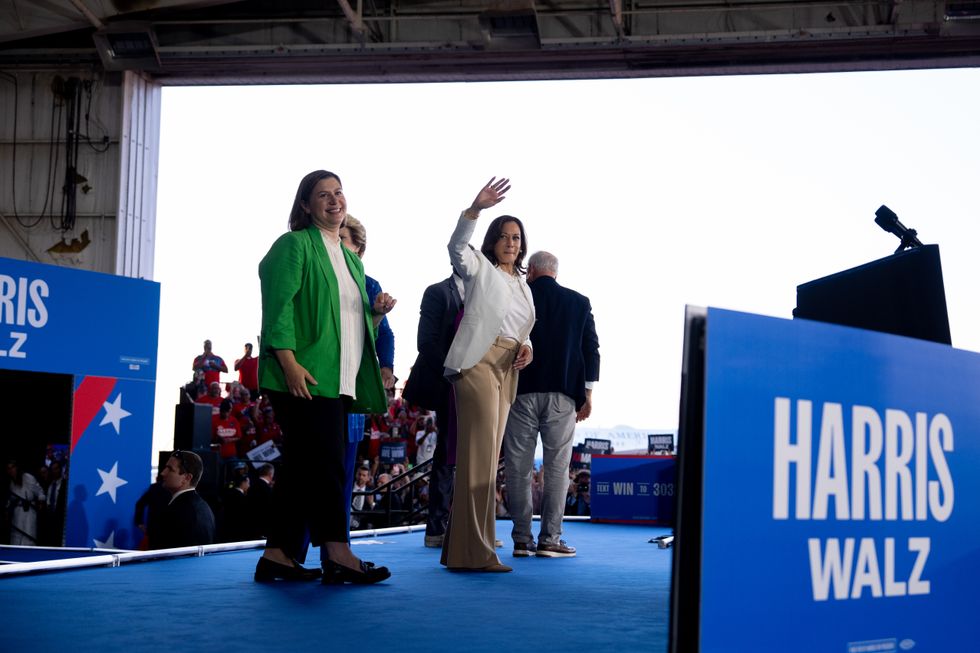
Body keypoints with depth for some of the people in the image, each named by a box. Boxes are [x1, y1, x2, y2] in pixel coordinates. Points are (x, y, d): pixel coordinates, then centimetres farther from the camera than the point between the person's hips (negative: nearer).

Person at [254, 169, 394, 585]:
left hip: (338, 381, 8)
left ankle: (277, 556, 10)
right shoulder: (295, 245, 0)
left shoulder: (352, 261, 23)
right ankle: (337, 555, -14)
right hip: (305, 378, -8)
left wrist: (377, 313, 6)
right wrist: (291, 365, -21)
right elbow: (279, 309, -11)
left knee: (303, 468, 7)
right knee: (325, 463, -13)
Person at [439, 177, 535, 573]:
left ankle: (461, 548, 9)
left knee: (485, 456, 6)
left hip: (507, 369, 8)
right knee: (481, 453, -15)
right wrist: (475, 209, -31)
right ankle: (475, 551, -16)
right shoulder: (480, 268, 4)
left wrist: (527, 346, 3)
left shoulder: (521, 284, 25)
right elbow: (457, 246, -16)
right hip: (478, 362, -8)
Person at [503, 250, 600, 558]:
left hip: (521, 393, 0)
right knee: (556, 468, 3)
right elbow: (591, 348, 4)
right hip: (562, 394, 1)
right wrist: (586, 393, 8)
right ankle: (549, 539, -1)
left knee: (519, 469, 4)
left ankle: (522, 539, 5)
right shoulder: (579, 302, 6)